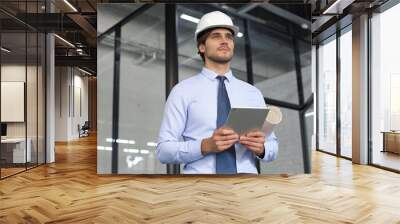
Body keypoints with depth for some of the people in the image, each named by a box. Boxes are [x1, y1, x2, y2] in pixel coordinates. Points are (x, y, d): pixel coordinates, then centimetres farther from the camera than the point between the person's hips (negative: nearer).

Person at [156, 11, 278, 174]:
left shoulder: (253, 93, 12)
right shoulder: (183, 91, 2)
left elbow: (272, 147, 12)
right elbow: (164, 150, -3)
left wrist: (260, 148, -9)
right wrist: (205, 146, -17)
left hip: (246, 172, 3)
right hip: (199, 173, -2)